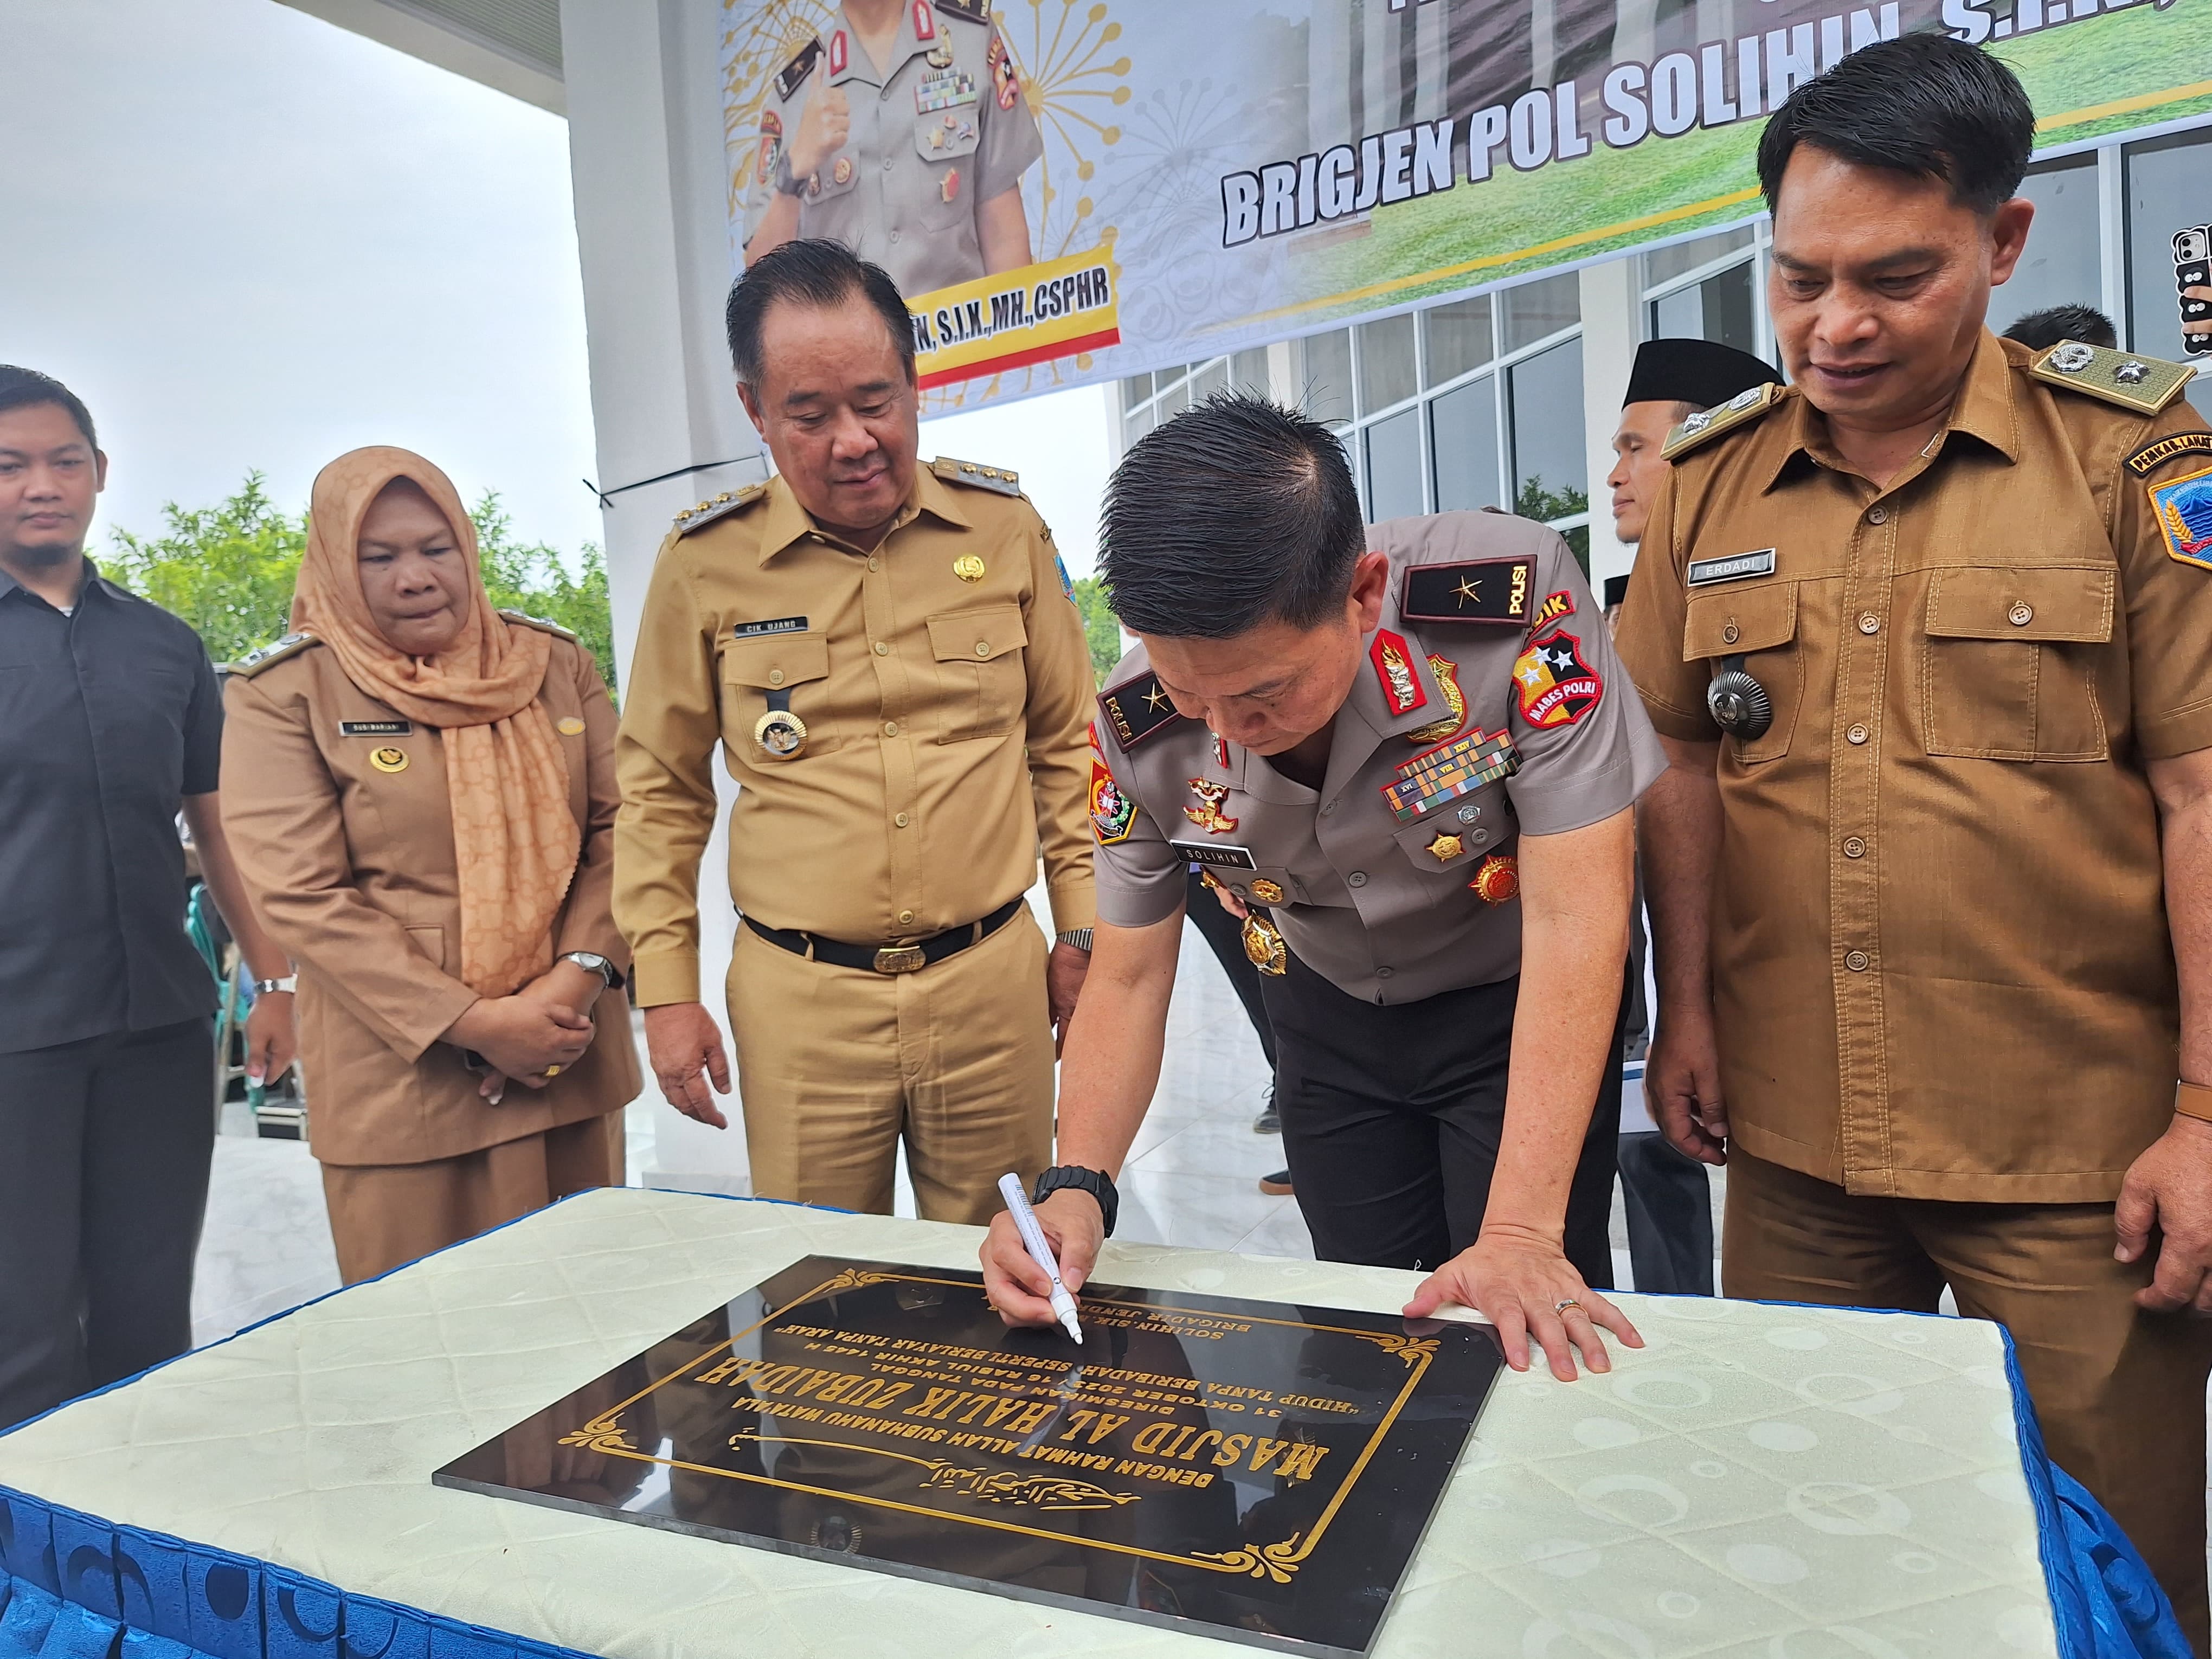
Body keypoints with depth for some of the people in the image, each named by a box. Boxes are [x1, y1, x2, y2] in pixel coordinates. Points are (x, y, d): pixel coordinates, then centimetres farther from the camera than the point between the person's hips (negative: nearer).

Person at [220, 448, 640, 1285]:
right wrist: (473, 1023, -15)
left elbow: (616, 829, 5)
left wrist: (579, 975, -12)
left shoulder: (553, 662, 8)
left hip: (573, 1062, 4)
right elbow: (303, 896, -10)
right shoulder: (281, 693, -3)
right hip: (400, 1082, -3)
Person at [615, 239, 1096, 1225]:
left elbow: (1065, 743, 10)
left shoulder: (1004, 525, 1)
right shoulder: (705, 562, -2)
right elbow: (661, 788, 7)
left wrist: (1083, 931, 8)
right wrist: (665, 990, 4)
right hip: (800, 997, -1)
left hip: (992, 979, 1)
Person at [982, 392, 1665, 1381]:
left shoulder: (1515, 602, -34)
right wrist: (1076, 1187, -29)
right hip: (1332, 1015, 3)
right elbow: (1127, 980, -12)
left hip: (1518, 1006, -2)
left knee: (1533, 1344, -2)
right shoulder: (1137, 728, -23)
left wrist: (1522, 1233, -36)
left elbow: (1574, 921, -33)